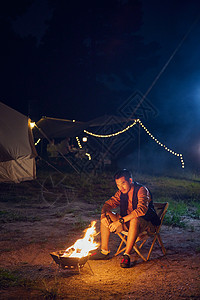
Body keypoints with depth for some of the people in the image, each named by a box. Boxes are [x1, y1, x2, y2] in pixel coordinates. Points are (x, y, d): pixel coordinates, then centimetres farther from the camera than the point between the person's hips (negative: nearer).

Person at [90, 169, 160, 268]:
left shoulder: (142, 190, -21)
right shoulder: (121, 192, 2)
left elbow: (141, 210, -36)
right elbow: (108, 204, 8)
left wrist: (120, 221, -39)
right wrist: (103, 214, -17)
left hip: (146, 223, -7)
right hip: (128, 222, 7)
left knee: (134, 220, -40)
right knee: (106, 215, -6)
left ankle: (126, 255, -33)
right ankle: (104, 251, -6)